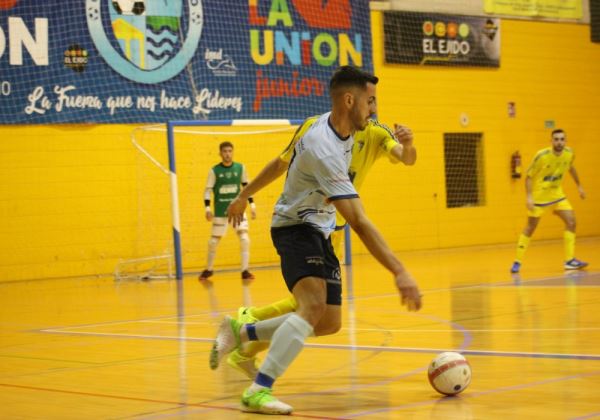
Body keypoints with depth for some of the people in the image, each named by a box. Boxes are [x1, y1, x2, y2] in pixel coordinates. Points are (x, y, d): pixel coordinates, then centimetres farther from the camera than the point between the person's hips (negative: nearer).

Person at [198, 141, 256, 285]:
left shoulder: (240, 168, -2)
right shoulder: (214, 171, -7)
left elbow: (247, 186, 8)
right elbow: (208, 190, -5)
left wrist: (252, 204, 5)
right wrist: (207, 207, -16)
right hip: (220, 211, -1)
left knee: (244, 238, -14)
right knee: (213, 241, 6)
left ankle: (245, 270, -5)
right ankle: (208, 270, 26)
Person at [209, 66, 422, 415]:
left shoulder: (339, 127, -2)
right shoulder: (324, 150, -32)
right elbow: (360, 223, -37)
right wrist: (400, 272, -39)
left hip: (319, 231, 10)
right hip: (296, 229, -10)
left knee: (329, 323, 9)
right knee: (314, 305, -32)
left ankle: (241, 333, 22)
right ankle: (259, 391, -32)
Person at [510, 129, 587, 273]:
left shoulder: (569, 153, -9)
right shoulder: (542, 156, -24)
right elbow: (529, 177, -16)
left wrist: (579, 185, 19)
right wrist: (529, 197, -26)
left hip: (557, 195, 5)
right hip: (539, 196, -5)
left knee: (571, 222, -9)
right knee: (530, 228, 1)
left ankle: (569, 260, -3)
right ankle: (517, 262, 13)